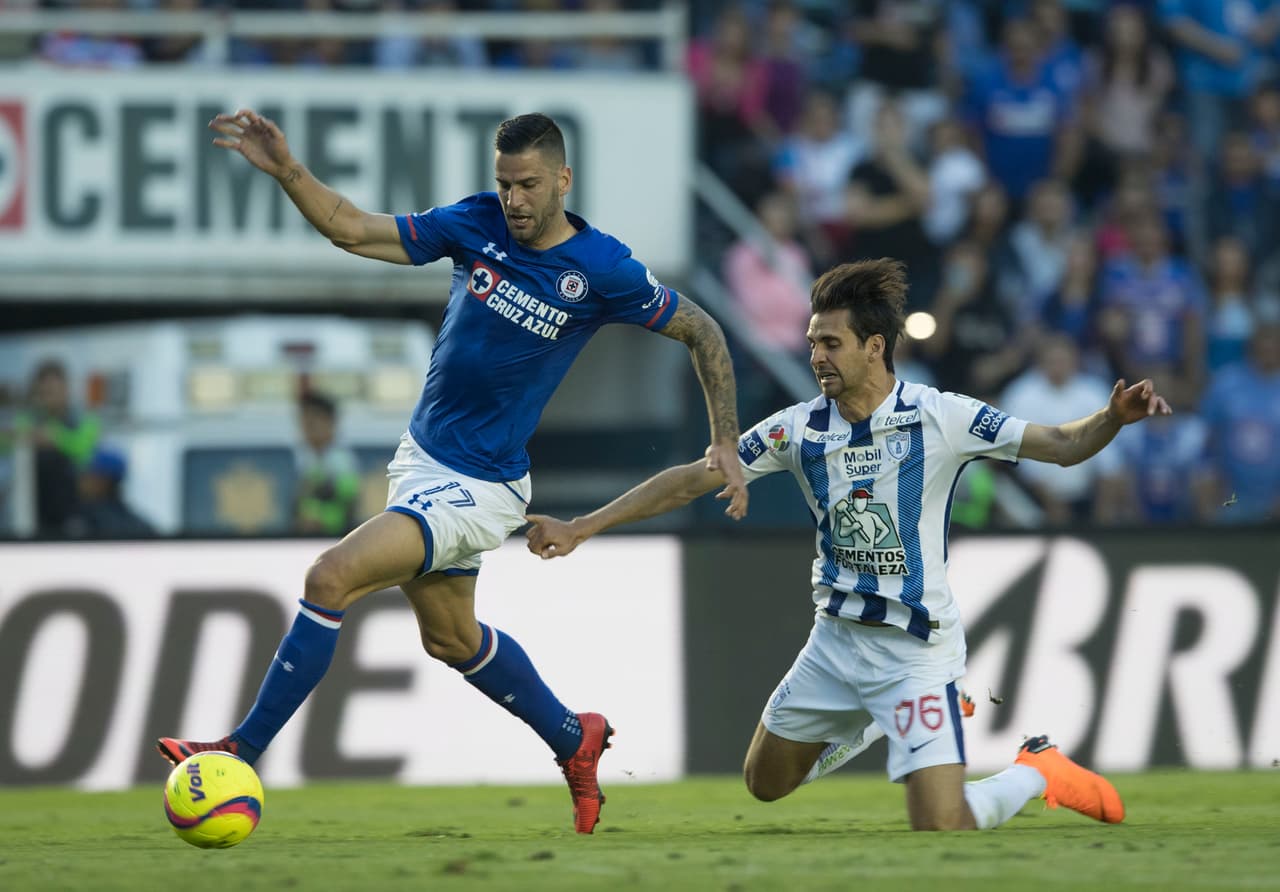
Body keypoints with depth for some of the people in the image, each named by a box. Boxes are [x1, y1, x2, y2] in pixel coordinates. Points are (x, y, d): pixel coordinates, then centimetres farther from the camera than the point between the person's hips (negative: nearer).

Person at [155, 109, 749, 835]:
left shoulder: (603, 270, -17)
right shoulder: (477, 224, -5)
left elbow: (702, 331, -5)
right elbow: (352, 231, -3)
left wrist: (725, 442, -6)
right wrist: (285, 170, -17)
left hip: (479, 488, -7)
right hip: (423, 457, 7)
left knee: (331, 580, -19)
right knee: (450, 638, 23)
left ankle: (243, 750, -10)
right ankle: (575, 740, 44)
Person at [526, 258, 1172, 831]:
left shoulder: (939, 418, -15)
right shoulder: (798, 428, -3)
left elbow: (1061, 444, -16)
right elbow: (689, 481, 0)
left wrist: (1114, 417, -37)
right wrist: (580, 528, -4)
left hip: (917, 651, -5)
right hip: (835, 640, 6)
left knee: (941, 831, -16)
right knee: (766, 782, 19)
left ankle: (1038, 772, 15)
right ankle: (879, 721, 39)